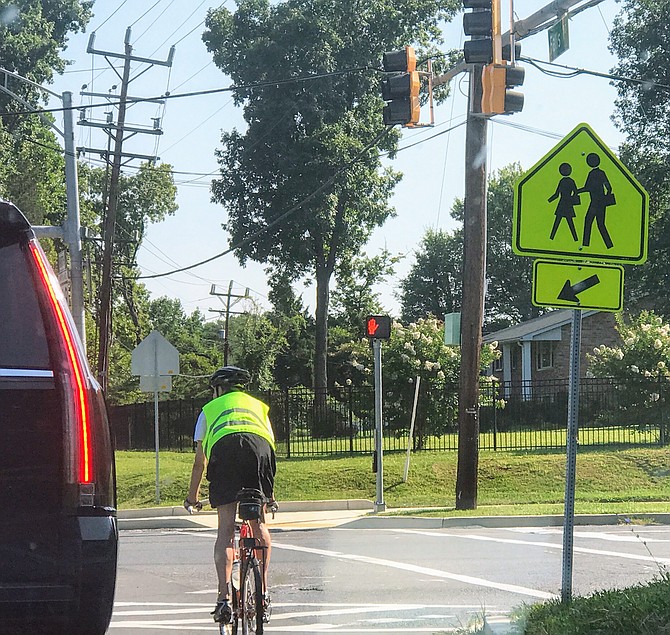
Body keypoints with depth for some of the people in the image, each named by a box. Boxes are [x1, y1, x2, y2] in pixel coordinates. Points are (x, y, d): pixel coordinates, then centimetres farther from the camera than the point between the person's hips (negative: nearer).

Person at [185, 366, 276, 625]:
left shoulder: (210, 408, 35)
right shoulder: (259, 406, 39)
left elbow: (199, 461, 33)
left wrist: (192, 497, 45)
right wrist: (271, 494, 54)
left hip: (224, 448, -1)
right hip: (259, 447, 1)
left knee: (225, 531, -1)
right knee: (259, 525, 18)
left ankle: (224, 598, -14)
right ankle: (262, 594, 13)